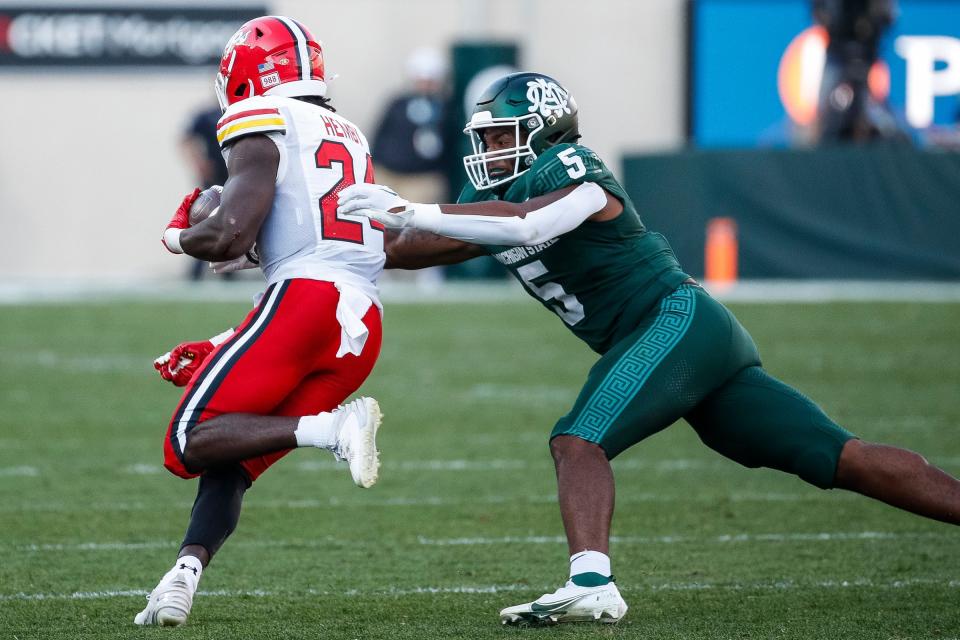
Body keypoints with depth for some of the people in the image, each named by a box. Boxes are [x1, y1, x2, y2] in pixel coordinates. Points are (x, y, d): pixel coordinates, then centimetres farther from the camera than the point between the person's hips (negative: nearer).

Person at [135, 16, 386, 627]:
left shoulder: (262, 126, 2)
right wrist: (224, 350, 31)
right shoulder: (349, 137, 27)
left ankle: (333, 429, -24)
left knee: (193, 442, -5)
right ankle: (185, 575, -8)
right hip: (364, 328, 8)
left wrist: (178, 236, 13)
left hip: (305, 299, -8)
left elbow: (231, 238, -12)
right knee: (232, 461, 12)